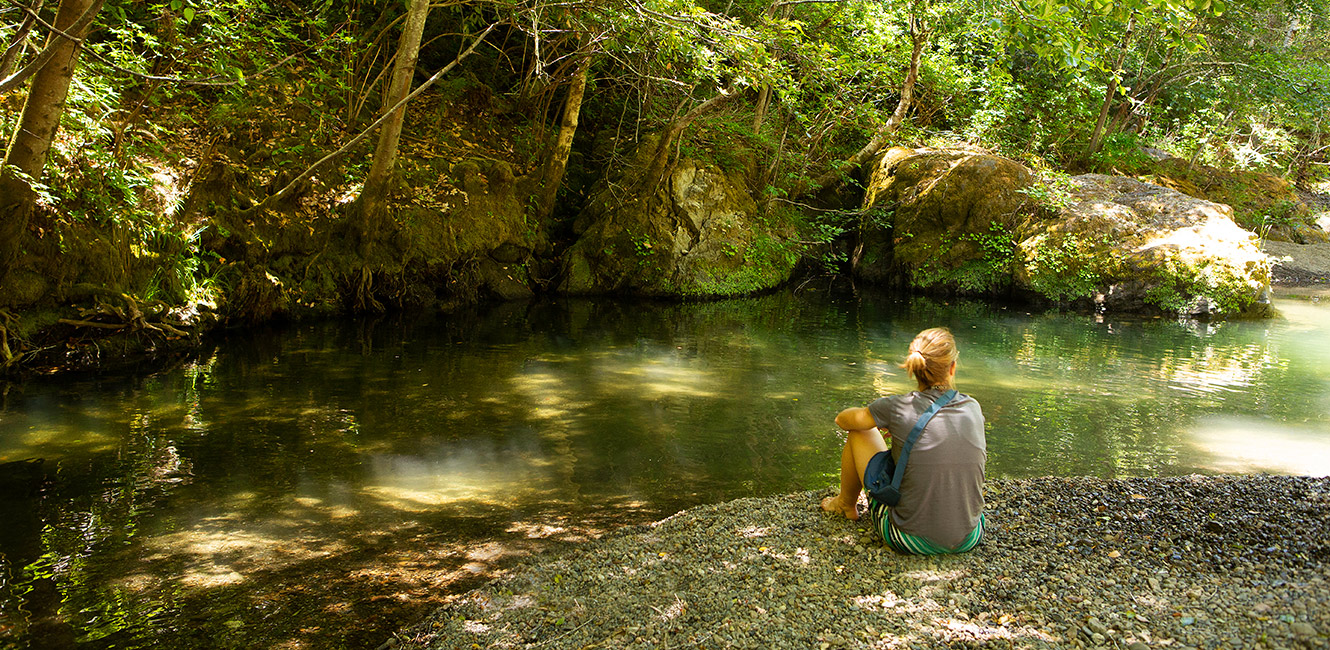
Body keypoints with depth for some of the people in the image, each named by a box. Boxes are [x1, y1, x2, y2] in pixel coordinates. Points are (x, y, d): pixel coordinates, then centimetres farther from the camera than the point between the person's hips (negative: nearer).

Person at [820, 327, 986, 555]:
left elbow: (842, 420, 7)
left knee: (859, 433, 12)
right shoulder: (973, 408, -3)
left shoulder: (897, 407, -13)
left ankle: (846, 504, 37)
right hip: (969, 540, 4)